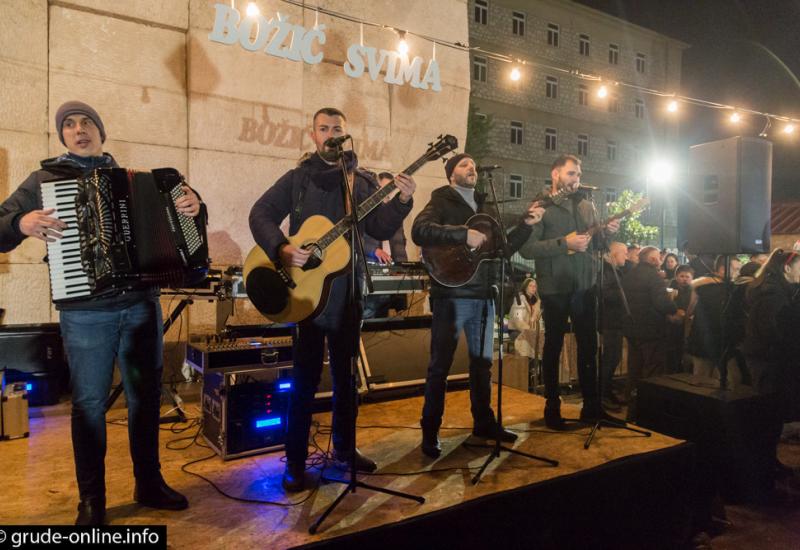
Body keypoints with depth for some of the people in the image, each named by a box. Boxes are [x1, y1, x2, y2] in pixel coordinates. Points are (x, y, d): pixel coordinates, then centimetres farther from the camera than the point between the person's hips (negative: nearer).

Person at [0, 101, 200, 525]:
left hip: (142, 304, 3)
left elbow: (169, 214, 14)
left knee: (146, 396, 9)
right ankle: (91, 498, 20)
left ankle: (149, 483, 25)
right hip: (85, 312, -2)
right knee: (89, 403, 4)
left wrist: (191, 205, -8)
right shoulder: (44, 180, 6)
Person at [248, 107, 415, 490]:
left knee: (345, 373, 13)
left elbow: (381, 230, 2)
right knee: (305, 376, -1)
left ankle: (344, 448, 29)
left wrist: (401, 203, -15)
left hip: (346, 289, 3)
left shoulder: (362, 182, 9)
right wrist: (281, 248, -19)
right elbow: (260, 213, -3)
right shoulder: (297, 178, 4)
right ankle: (295, 462, 11)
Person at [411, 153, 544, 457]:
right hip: (451, 294, -7)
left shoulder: (488, 208, 19)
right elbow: (419, 231, -22)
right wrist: (464, 234, -26)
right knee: (440, 364, 0)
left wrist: (526, 224, 6)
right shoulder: (441, 202, -2)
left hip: (483, 295, 7)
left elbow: (504, 247, 18)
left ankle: (484, 421, 30)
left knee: (482, 361, 16)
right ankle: (430, 432, 11)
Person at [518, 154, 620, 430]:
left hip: (585, 285, 5)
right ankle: (552, 407, 19)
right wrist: (565, 243, -20)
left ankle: (591, 405, 24)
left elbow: (593, 243, 17)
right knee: (553, 345, 6)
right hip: (554, 287, -5)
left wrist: (607, 231, -2)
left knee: (589, 344, 10)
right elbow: (527, 248, -16)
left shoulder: (586, 205, 13)